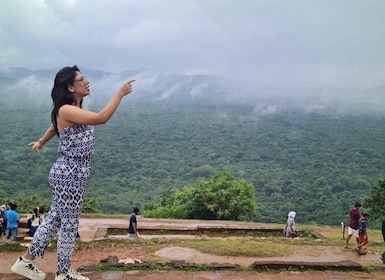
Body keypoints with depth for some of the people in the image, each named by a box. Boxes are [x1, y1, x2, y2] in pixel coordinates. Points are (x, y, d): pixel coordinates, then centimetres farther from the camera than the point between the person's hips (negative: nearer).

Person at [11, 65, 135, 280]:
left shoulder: (74, 110, 12)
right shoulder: (66, 110, -19)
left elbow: (54, 127, 30)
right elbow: (101, 118, -31)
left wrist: (41, 143, 47)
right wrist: (120, 94, -26)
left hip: (74, 173, 10)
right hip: (68, 174, -10)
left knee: (55, 219, 17)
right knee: (70, 223, 3)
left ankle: (26, 261, 29)